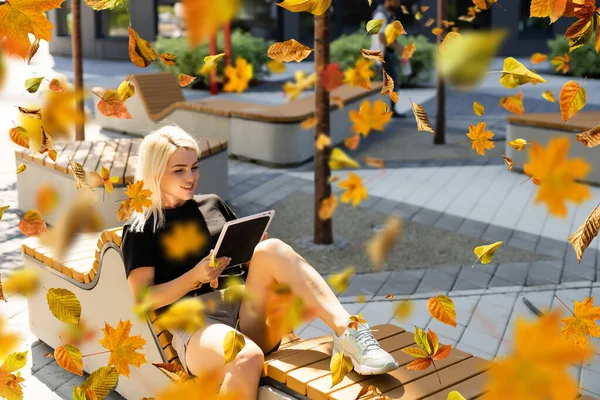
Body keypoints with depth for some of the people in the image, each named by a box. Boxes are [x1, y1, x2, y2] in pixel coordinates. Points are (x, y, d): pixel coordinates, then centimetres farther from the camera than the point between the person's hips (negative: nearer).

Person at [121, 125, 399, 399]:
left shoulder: (212, 204, 21)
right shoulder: (141, 228, 6)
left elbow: (245, 252, 25)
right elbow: (143, 298, -2)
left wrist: (256, 248, 1)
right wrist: (195, 276, -16)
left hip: (245, 309, 5)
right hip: (196, 323, -4)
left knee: (271, 249, -26)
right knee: (247, 357, -40)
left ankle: (348, 333, -36)